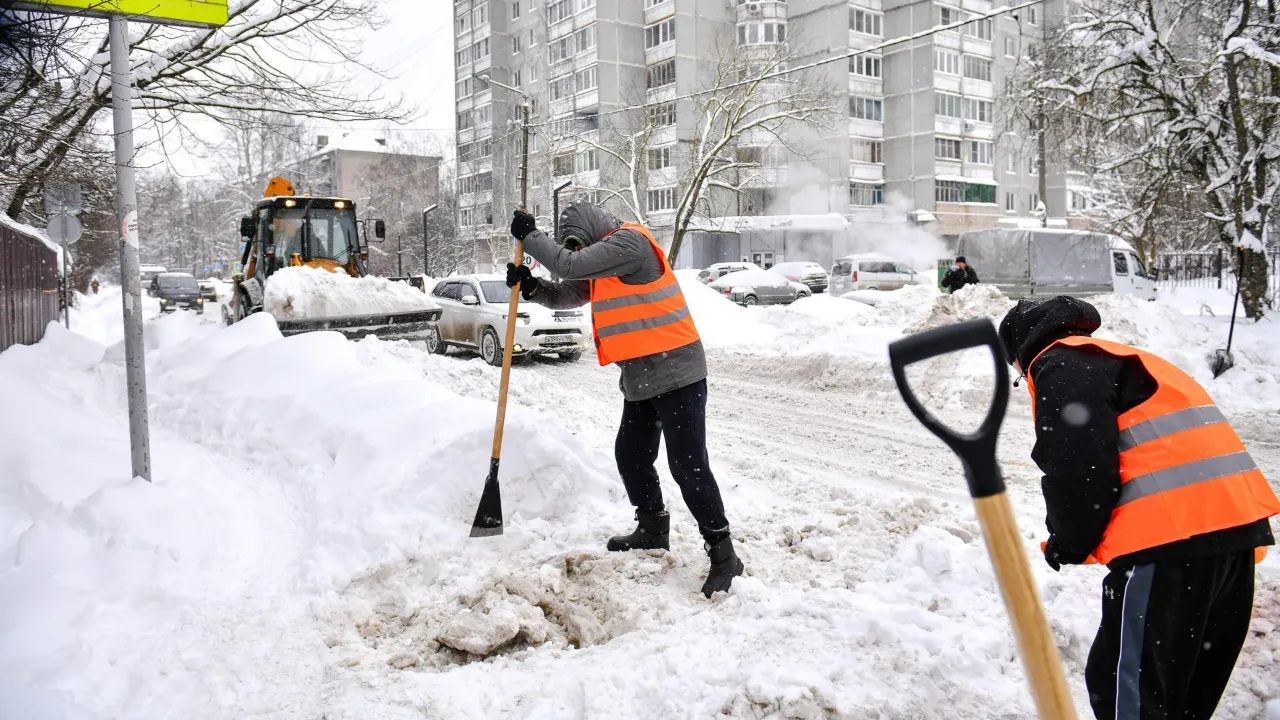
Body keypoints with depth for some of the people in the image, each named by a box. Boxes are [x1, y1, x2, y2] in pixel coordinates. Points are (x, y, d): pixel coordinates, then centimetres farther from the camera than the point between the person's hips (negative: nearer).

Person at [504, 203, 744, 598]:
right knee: (630, 457, 16)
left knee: (688, 465, -9)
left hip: (675, 373, -10)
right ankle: (652, 530, 33)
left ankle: (722, 554, -2)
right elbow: (568, 295, 17)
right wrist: (531, 286, -1)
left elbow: (570, 266, -20)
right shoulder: (604, 258, 17)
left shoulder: (629, 241, -13)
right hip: (641, 378, 10)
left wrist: (529, 236, -8)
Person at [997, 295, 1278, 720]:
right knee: (1192, 685, 21)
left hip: (1171, 535, -10)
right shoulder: (1118, 358, 29)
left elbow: (1077, 469, -14)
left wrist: (1068, 544, 2)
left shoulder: (1060, 366, -1)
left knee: (1123, 683, -2)